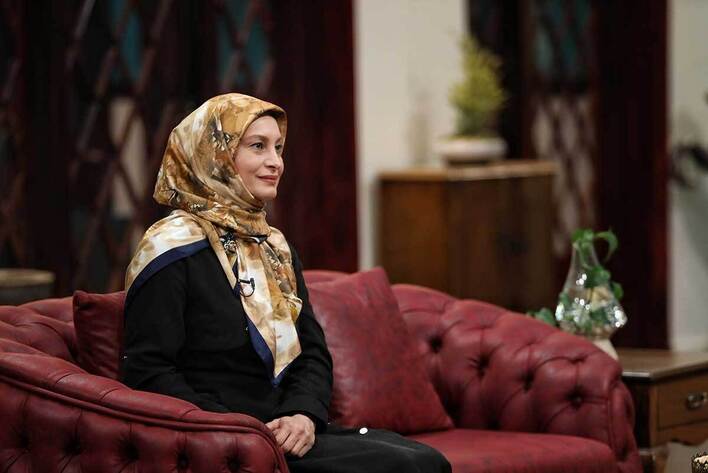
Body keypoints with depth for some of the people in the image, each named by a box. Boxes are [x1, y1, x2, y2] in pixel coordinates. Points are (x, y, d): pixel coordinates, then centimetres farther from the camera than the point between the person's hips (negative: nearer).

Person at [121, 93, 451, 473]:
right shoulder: (175, 249, -6)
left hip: (287, 434, 8)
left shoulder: (275, 248, 18)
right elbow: (147, 371, -13)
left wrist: (304, 414, -8)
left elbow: (313, 352, 14)